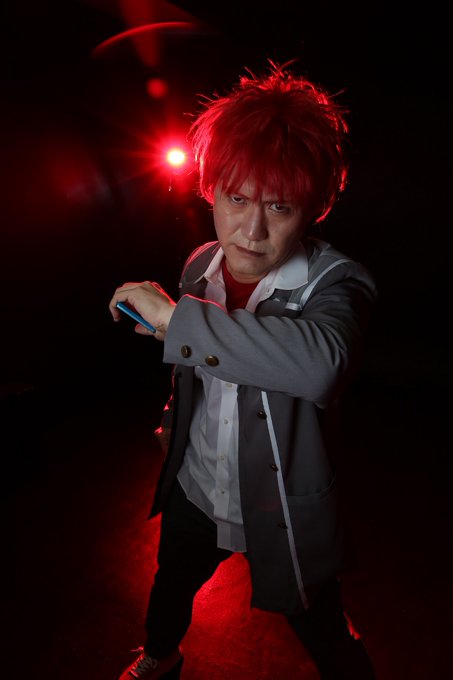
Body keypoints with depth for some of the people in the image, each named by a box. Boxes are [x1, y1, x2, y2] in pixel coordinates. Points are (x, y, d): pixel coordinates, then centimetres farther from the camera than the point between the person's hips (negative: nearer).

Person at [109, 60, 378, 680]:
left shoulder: (336, 282, -27)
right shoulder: (199, 266, -9)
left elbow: (320, 361, -52)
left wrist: (174, 316, -42)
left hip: (285, 513, -5)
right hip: (194, 491, 6)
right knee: (170, 588, 32)